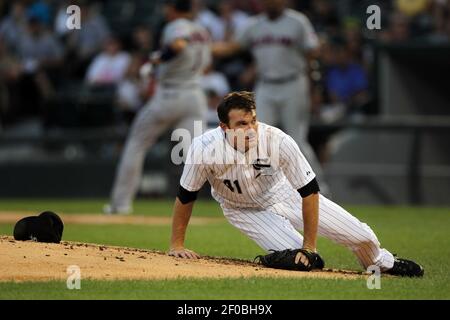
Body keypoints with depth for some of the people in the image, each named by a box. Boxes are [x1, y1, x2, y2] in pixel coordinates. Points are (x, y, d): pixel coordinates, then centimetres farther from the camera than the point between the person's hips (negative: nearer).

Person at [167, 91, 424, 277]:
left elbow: (309, 191, -24)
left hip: (284, 193, 1)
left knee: (361, 236, 3)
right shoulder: (205, 149, -35)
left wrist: (309, 245, -20)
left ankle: (383, 262, 38)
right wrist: (177, 245, -14)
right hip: (244, 210, -1)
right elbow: (186, 196, -18)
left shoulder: (279, 141, -35)